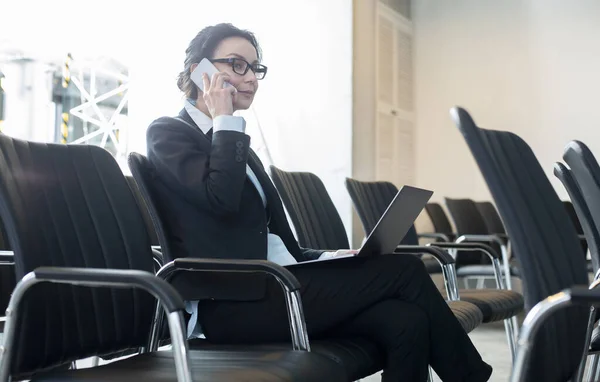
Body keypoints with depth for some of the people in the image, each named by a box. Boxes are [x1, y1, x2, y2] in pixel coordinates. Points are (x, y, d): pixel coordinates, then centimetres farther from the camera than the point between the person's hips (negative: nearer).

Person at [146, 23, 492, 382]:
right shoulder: (168, 133, 0)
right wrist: (225, 122, -7)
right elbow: (222, 198, -21)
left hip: (271, 289, 8)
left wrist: (327, 258, 4)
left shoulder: (230, 141, 22)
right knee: (404, 270, -13)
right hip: (237, 304, -8)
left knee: (405, 322, -15)